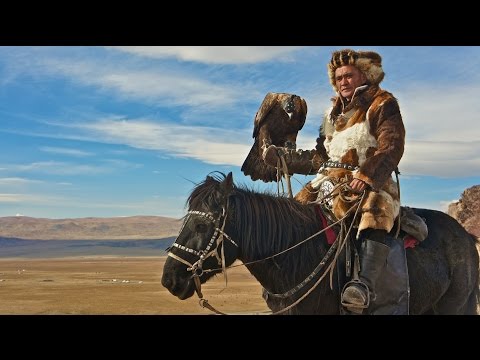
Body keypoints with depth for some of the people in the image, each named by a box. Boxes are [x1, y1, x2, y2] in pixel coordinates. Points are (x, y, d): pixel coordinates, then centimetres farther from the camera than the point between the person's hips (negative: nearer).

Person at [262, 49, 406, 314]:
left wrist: (366, 176, -28)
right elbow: (319, 158, 23)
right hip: (328, 182, 7)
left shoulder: (382, 104, 5)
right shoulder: (333, 112, 23)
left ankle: (366, 283, -50)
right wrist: (281, 156, 14)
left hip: (370, 184, -7)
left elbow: (391, 148, -11)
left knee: (377, 208, -38)